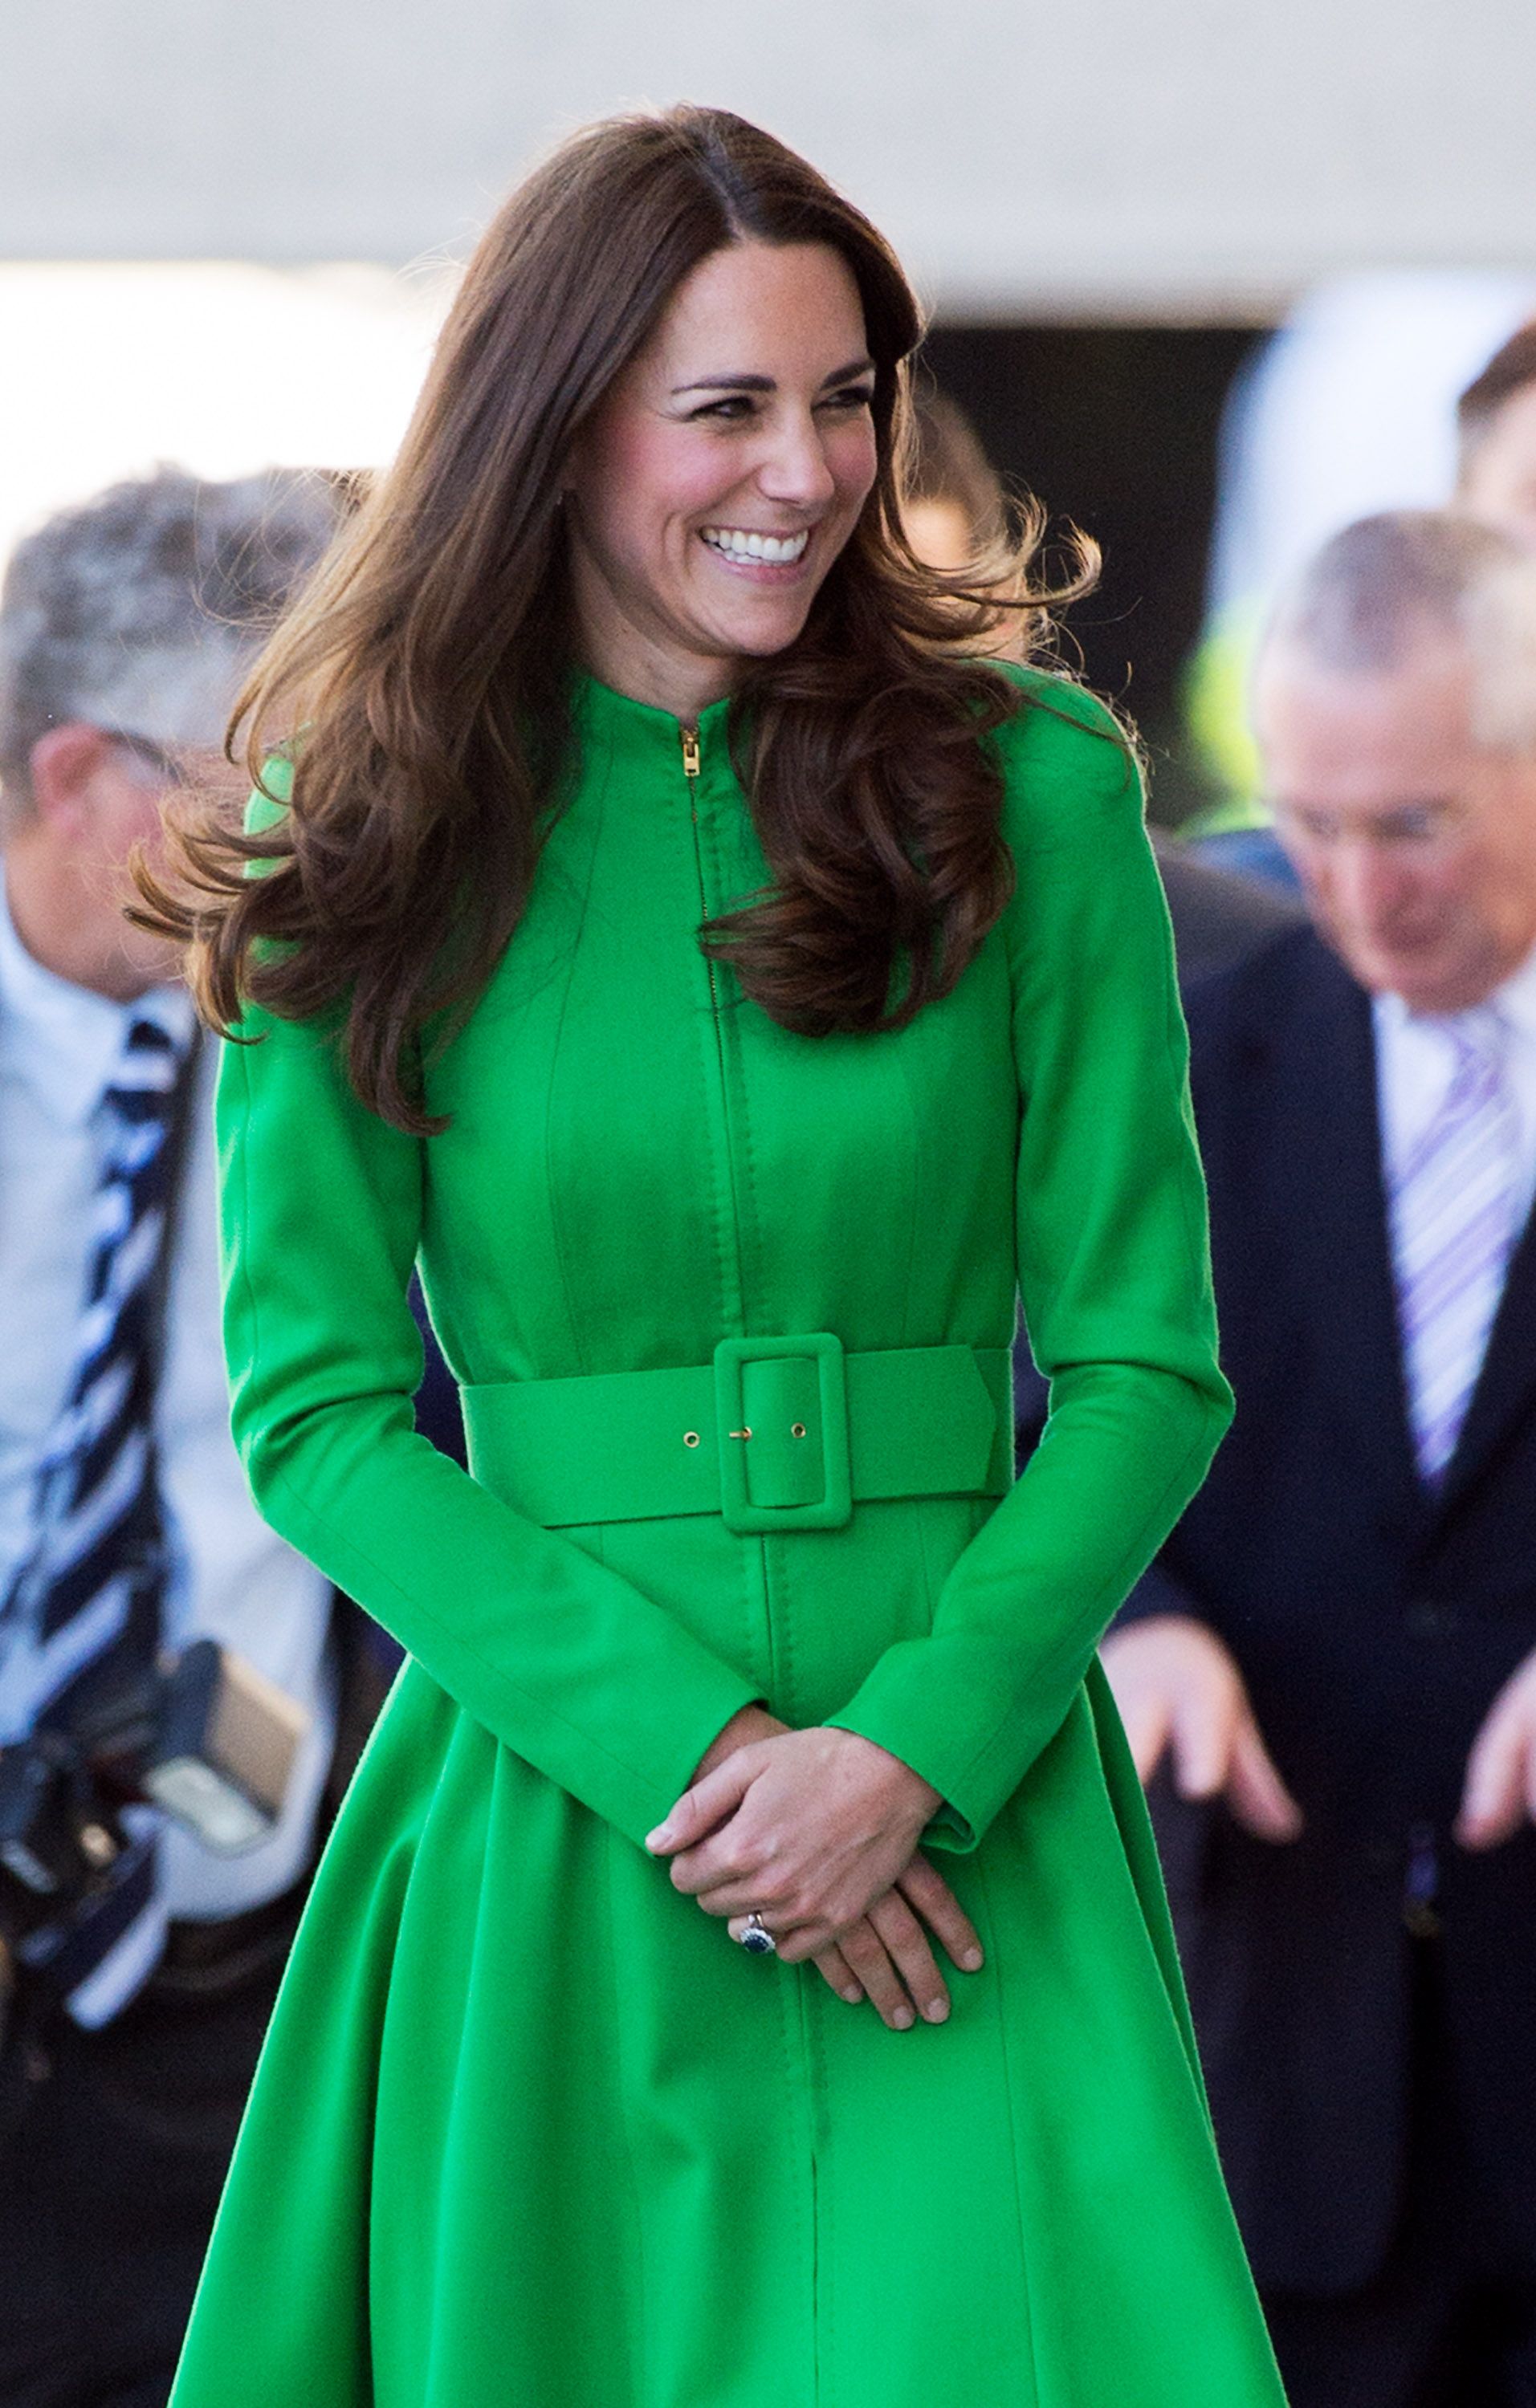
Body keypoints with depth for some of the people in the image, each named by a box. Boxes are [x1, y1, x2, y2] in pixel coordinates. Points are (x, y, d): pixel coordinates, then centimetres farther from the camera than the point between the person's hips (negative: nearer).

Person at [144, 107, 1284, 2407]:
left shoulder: (1030, 789, 1)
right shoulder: (366, 844, 1)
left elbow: (1146, 1365, 1)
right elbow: (318, 1414, -1)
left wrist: (912, 1745, -13)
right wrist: (690, 1742, -13)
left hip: (958, 1794, 0)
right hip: (552, 1805, 0)